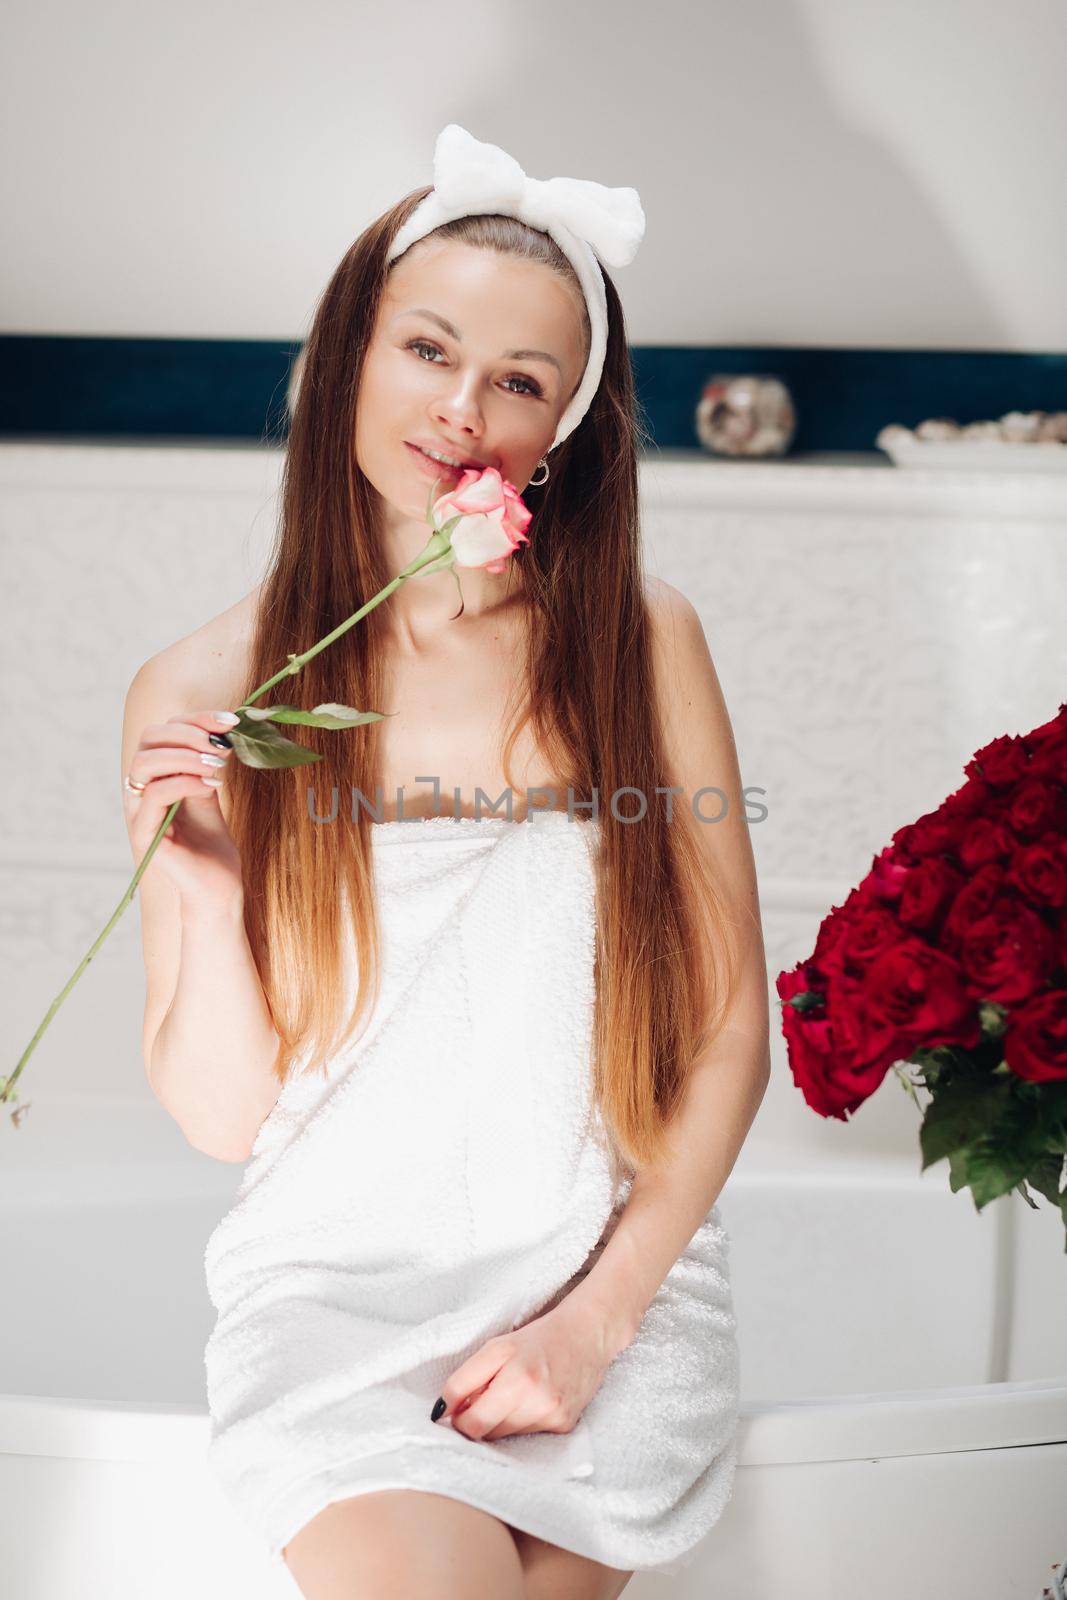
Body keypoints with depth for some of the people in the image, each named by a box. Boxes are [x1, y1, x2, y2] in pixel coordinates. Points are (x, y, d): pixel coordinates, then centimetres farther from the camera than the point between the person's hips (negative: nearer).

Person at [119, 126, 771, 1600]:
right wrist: (208, 897, -18)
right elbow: (221, 1118, 0)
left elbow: (731, 1029, 2)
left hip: (613, 1272, 1)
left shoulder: (638, 640, -2)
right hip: (338, 1278, -1)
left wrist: (601, 1312, -7)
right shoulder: (201, 696, -3)